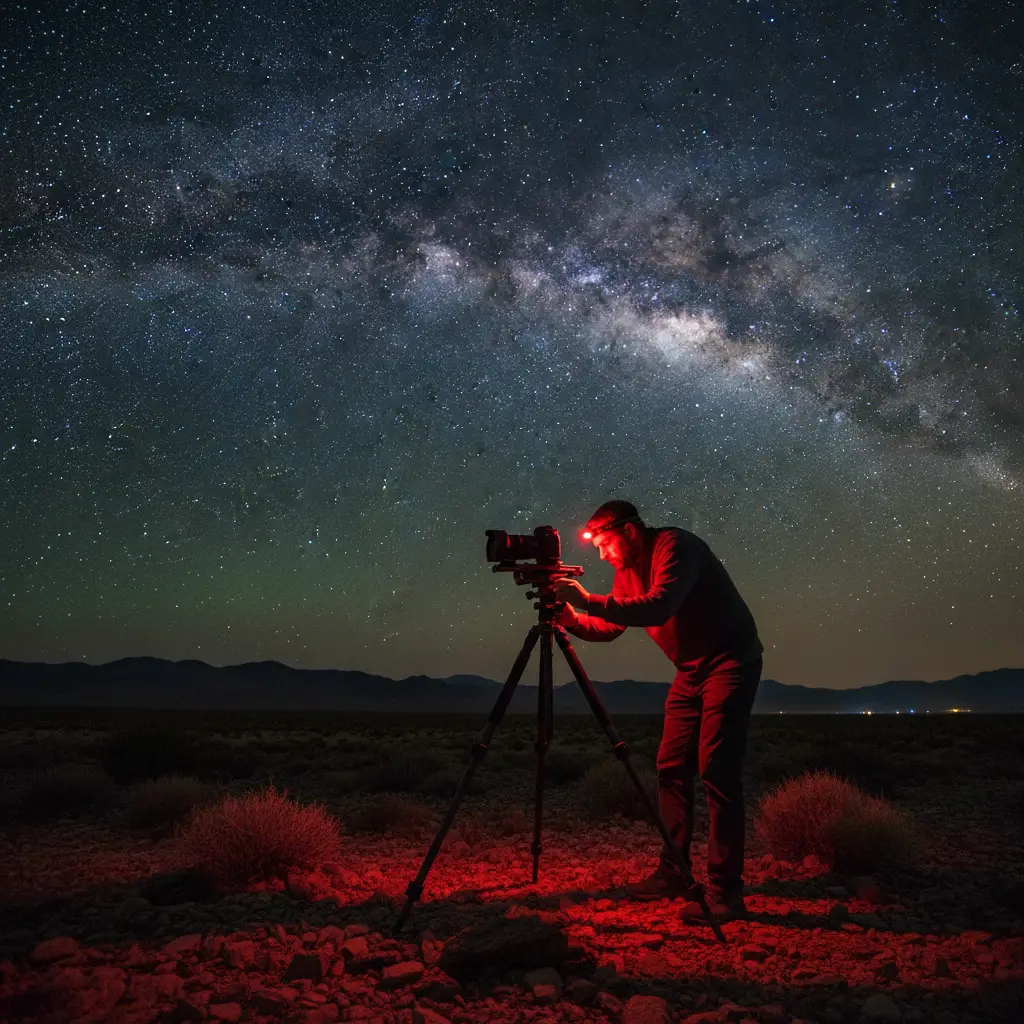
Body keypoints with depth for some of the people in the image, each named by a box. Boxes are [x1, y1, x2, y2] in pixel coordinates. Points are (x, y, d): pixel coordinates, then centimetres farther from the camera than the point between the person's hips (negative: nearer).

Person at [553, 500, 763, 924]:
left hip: (731, 662, -9)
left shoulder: (675, 546, -21)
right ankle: (673, 873, 16)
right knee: (671, 768, 6)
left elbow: (659, 607, -35)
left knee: (716, 770, -14)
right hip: (690, 670, 9)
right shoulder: (628, 569, 6)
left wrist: (589, 600, -35)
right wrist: (572, 619, -12)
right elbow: (610, 627, 7)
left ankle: (725, 891, -10)